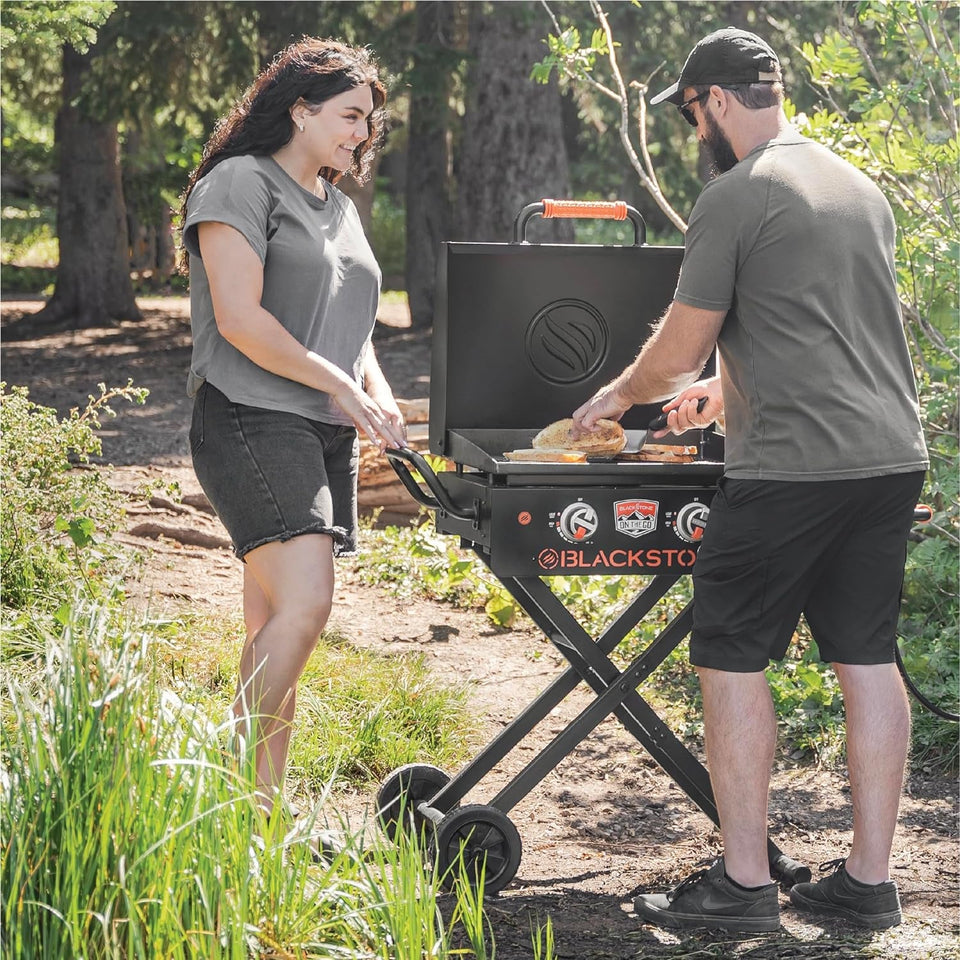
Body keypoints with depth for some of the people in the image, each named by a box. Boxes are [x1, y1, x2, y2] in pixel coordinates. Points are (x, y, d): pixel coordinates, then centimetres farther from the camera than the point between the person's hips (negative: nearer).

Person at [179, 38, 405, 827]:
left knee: (275, 631, 6)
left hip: (325, 434, 8)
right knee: (303, 604, -22)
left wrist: (377, 393, 7)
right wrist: (339, 383, -12)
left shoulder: (337, 204, 22)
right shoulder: (241, 184, -4)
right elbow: (240, 319, -14)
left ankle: (262, 808, 6)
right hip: (251, 421, -8)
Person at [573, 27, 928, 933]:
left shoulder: (735, 195, -8)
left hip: (791, 469, -8)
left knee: (732, 660, 2)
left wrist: (618, 395, 15)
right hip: (891, 456, 8)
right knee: (867, 657, 11)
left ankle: (742, 884, 4)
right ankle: (868, 878, 15)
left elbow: (676, 353, -6)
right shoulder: (860, 188, 16)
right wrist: (729, 389, 38)